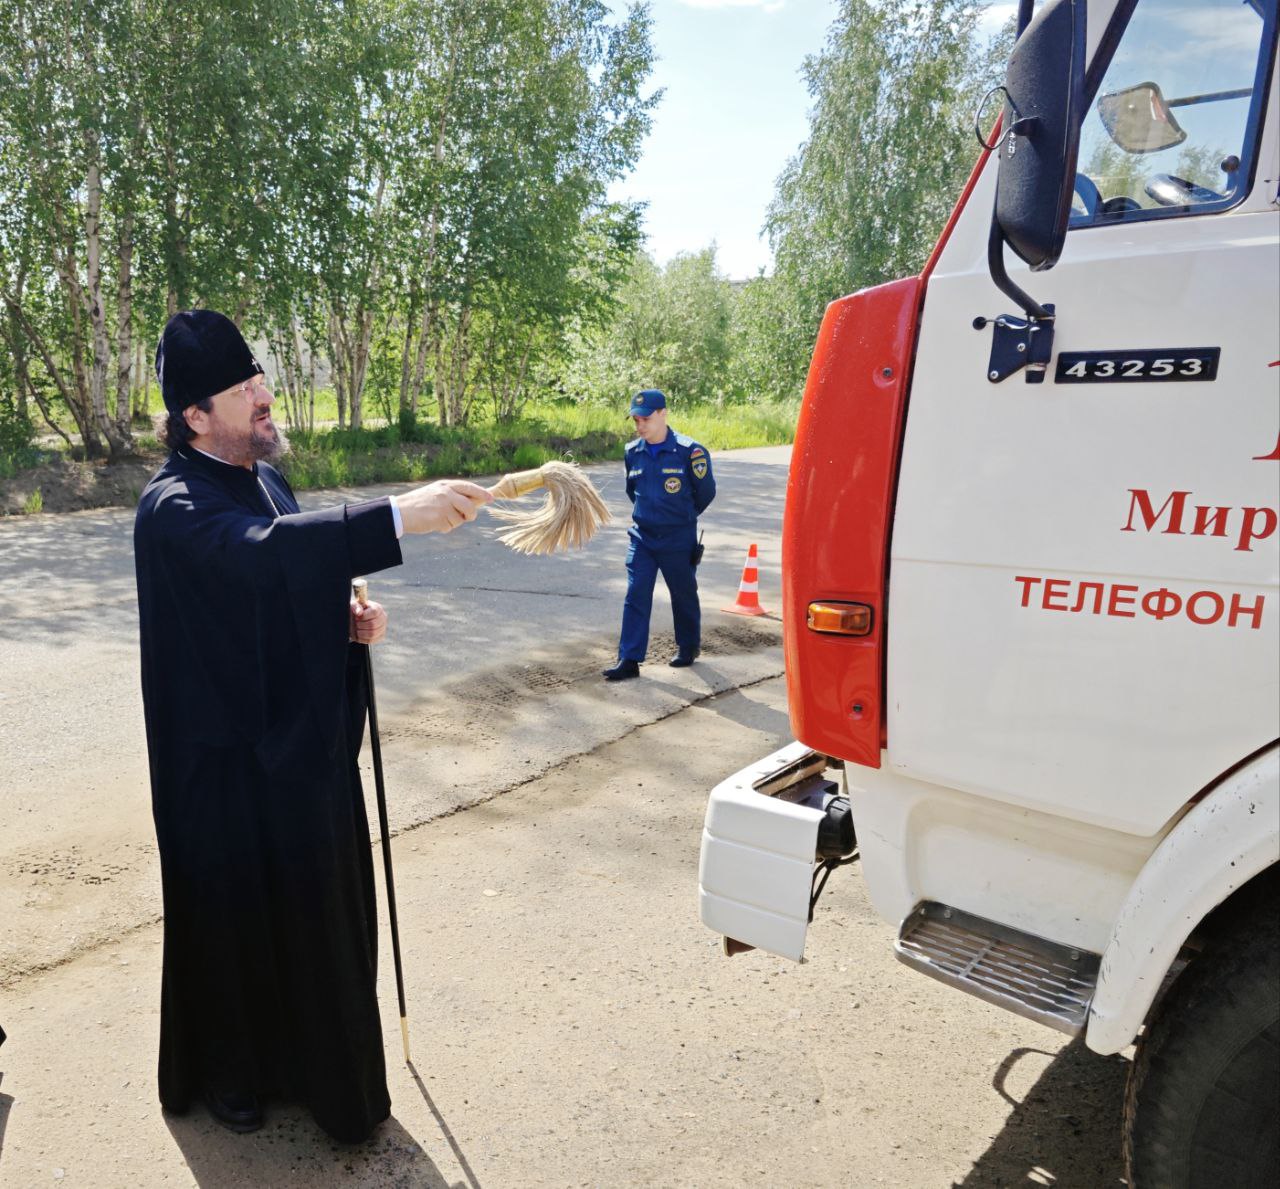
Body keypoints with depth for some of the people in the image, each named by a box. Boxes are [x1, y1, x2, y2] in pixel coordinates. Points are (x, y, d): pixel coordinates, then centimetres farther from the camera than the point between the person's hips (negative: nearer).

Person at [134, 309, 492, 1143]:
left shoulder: (264, 478, 7)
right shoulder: (174, 507, -20)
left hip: (301, 733, 8)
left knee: (315, 899, 19)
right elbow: (260, 550, -42)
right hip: (229, 753, -8)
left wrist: (352, 612, -6)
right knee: (234, 910, 9)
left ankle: (303, 1052, 42)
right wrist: (397, 517, -51)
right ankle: (225, 1071, 35)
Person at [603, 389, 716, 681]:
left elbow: (706, 492, -3)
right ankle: (629, 659, -1)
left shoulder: (688, 451, -15)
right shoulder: (632, 452, 1)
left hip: (678, 539, -4)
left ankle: (688, 647, 33)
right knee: (635, 596, -3)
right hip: (641, 536, 4)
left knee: (684, 595, 13)